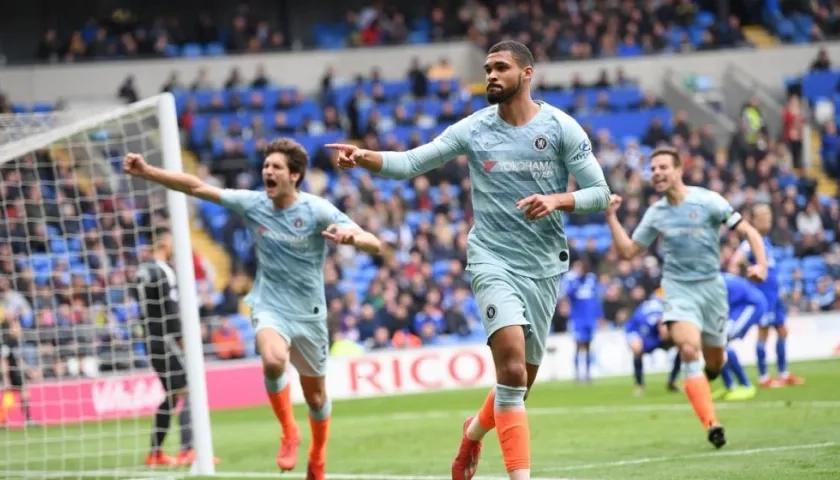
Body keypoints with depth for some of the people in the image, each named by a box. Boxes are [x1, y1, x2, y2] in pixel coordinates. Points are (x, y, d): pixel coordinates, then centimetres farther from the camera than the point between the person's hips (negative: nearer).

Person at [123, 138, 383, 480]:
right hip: (270, 308, 0)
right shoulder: (253, 204, -4)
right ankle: (288, 433, -10)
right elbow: (197, 187, -3)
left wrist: (351, 237, -40)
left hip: (308, 313, 0)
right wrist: (148, 172, -11)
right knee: (273, 361, -33)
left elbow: (374, 246, -18)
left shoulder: (318, 210, -13)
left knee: (315, 396, 11)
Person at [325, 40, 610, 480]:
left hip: (545, 265, 1)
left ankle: (475, 432, 43)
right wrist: (363, 157, -24)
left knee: (521, 380, 10)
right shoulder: (473, 129, -1)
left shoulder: (561, 127, -3)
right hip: (493, 259, -1)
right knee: (511, 360, -23)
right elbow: (410, 163, -6)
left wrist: (556, 201, -20)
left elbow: (599, 192, -1)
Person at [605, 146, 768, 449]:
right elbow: (627, 251, 11)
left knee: (714, 364, 7)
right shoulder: (655, 213, 4)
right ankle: (712, 425, -26)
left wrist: (761, 264, -22)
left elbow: (749, 232, -6)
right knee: (689, 349, -24)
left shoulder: (707, 201, -7)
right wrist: (611, 217, 0)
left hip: (711, 285, -1)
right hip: (678, 289, 1)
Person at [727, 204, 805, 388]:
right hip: (763, 294, -9)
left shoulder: (766, 240, 14)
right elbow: (735, 262, -24)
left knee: (782, 331, 12)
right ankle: (763, 378, 1)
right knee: (764, 332, -5)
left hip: (774, 294, 9)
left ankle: (784, 374, 21)